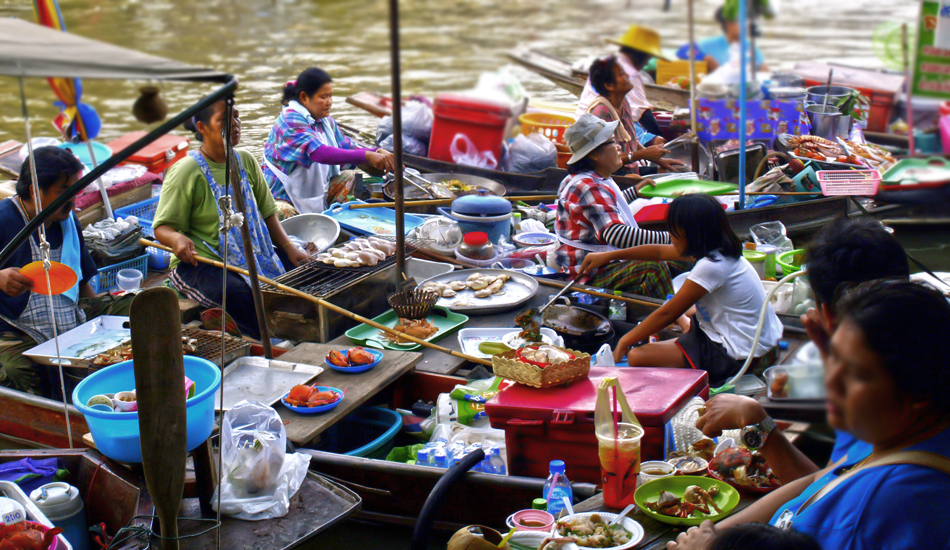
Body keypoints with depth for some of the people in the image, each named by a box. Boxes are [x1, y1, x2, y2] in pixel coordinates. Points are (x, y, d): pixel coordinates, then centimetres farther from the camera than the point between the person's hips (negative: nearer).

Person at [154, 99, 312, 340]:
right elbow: (162, 227, -8)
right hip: (200, 262, -6)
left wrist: (289, 247, 0)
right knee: (240, 295, -35)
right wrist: (177, 239, -32)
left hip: (252, 254, 6)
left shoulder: (246, 162, 10)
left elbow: (266, 212, 15)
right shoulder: (186, 171, -9)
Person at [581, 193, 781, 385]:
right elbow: (660, 252, 19)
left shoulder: (712, 266, -23)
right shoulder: (717, 251, 5)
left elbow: (667, 313, -16)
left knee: (636, 357, -13)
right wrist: (609, 256, 25)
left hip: (734, 355, -10)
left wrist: (625, 341, -5)